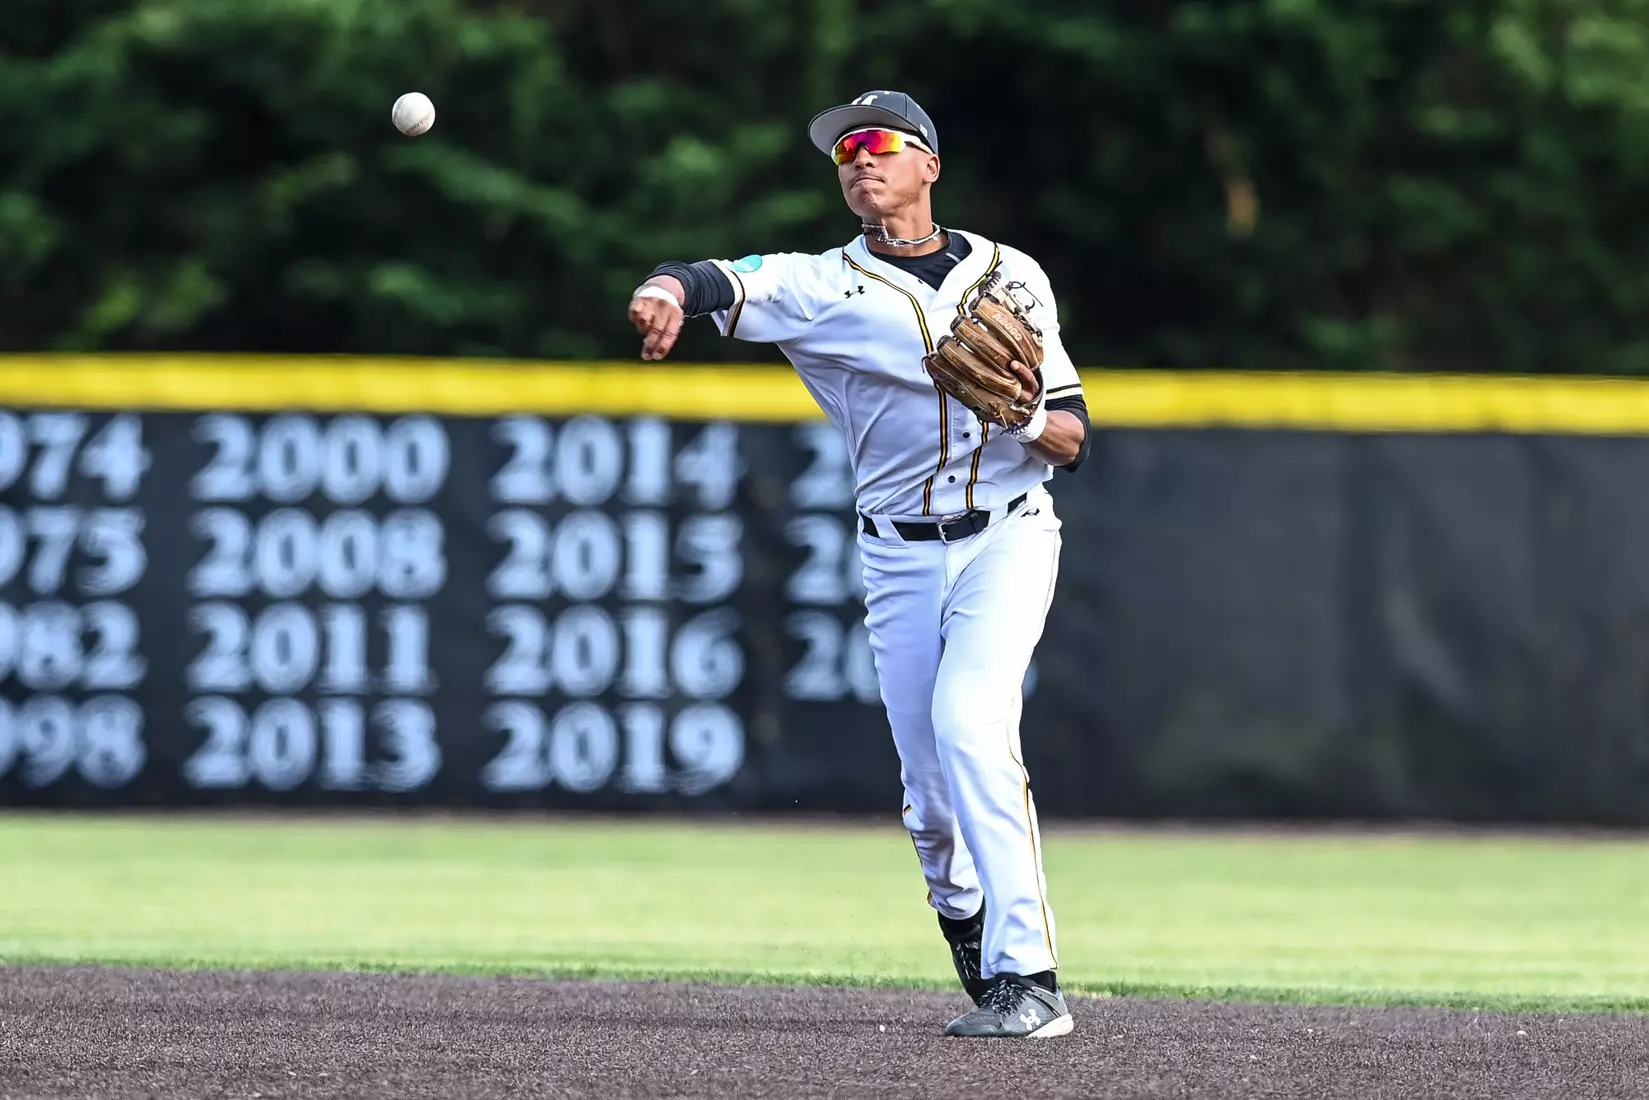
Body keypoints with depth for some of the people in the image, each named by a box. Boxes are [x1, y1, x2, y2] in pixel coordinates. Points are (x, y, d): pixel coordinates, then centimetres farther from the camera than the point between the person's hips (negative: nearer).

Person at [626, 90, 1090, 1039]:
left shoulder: (1012, 275, 6)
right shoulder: (822, 286, 3)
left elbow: (1074, 441, 4)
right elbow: (726, 284, -19)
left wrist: (1019, 412, -18)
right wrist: (668, 289, -42)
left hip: (1008, 538, -2)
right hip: (903, 558, 2)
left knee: (968, 721, -24)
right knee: (932, 797, -1)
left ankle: (1030, 979, -26)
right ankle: (971, 931, 30)